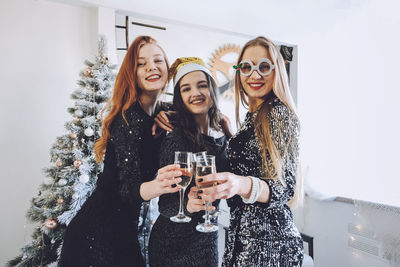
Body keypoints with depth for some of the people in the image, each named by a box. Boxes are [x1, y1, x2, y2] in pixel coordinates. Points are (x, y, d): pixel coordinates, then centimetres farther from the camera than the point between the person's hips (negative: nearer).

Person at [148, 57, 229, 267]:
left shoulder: (221, 135, -2)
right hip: (174, 246, -5)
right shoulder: (176, 139, -20)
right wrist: (188, 204, -37)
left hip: (208, 239, 5)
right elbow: (165, 205, -19)